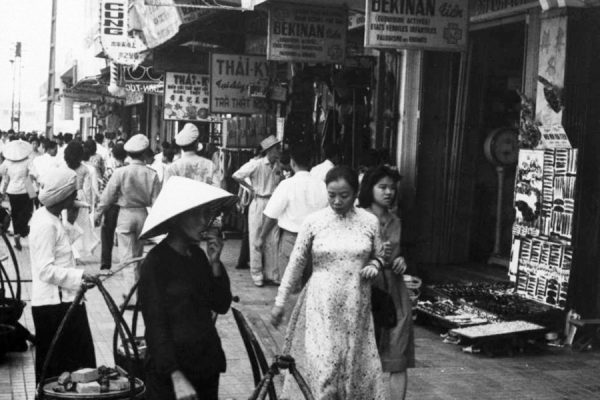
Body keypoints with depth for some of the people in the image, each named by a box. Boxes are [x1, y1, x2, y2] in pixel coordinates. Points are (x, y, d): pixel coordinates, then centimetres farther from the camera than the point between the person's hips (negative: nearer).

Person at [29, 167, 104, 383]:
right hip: (54, 305, -10)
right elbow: (46, 271, -23)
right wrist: (80, 276, -23)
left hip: (62, 302, 10)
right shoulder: (46, 224, -19)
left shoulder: (45, 216, 12)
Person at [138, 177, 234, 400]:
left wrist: (215, 263, -7)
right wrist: (177, 377, -20)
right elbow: (155, 326, -15)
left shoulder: (198, 255, 5)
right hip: (169, 373, -6)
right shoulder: (156, 263, -13)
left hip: (207, 365, 6)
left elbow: (221, 306, 6)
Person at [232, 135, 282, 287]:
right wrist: (250, 188, -7)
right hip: (258, 203, -5)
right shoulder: (256, 164, -13)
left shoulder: (277, 165, 5)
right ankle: (256, 275, 13)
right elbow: (236, 176, -13)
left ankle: (271, 273, 17)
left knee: (272, 241, 7)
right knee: (256, 239, 4)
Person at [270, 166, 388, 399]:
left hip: (355, 306, 2)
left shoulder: (369, 221, 0)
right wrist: (280, 301, 2)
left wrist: (374, 265, -8)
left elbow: (379, 256, 15)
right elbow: (296, 263, 1)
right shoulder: (313, 221, -4)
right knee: (321, 365, -7)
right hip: (321, 304, -2)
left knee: (354, 366, 8)